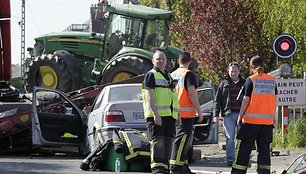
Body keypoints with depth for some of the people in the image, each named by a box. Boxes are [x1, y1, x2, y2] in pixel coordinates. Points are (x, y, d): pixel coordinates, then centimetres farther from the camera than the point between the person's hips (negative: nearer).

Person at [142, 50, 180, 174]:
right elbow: (149, 96, -12)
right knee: (157, 142, -12)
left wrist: (177, 115, 21)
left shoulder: (168, 77, 24)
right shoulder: (151, 75, -2)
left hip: (169, 115, 8)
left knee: (167, 143, 7)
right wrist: (155, 114, -22)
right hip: (156, 115, -8)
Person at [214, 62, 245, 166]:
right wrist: (216, 114, 0)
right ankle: (230, 159, 1)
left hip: (241, 114, 1)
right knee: (230, 138, -3)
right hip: (228, 114, -1)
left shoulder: (244, 83, 11)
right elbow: (217, 100, 8)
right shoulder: (224, 84, 8)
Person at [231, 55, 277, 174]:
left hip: (251, 119, -4)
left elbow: (246, 100, -6)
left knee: (244, 147, 1)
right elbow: (275, 100, 9)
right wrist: (273, 116, 17)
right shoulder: (272, 81, 7)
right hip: (267, 120, 4)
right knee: (264, 148, 8)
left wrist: (240, 116, 2)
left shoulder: (251, 80, -6)